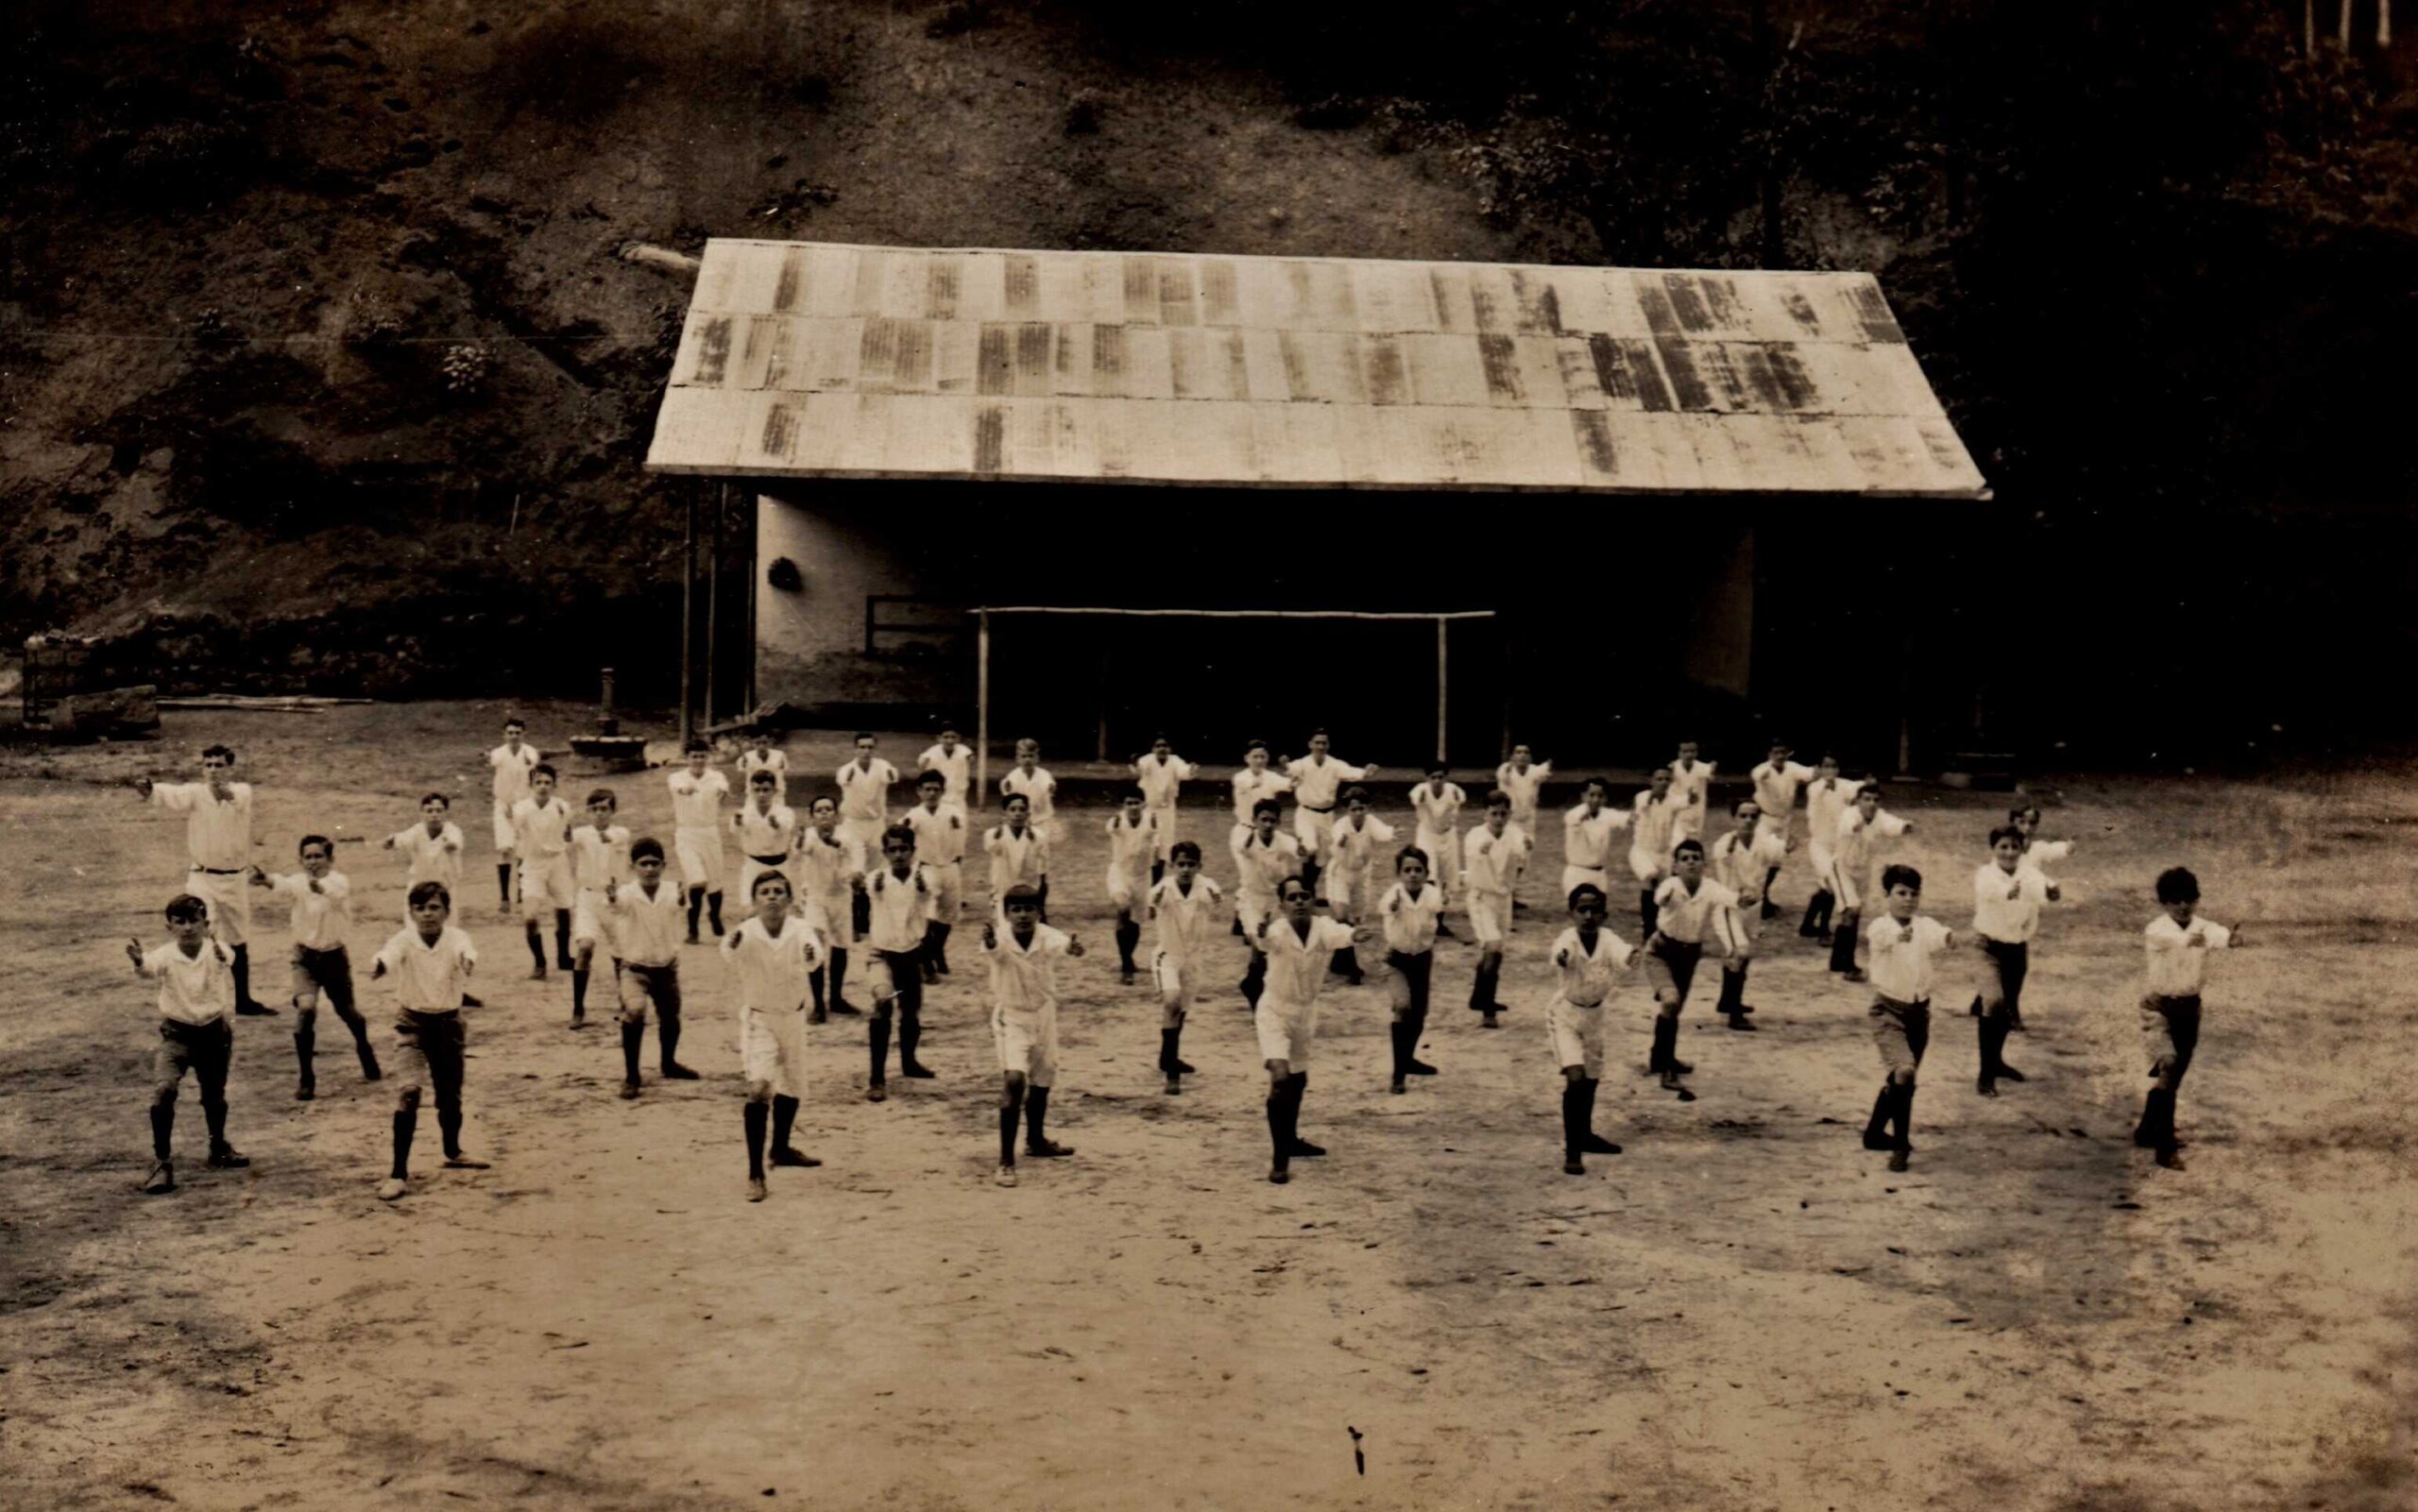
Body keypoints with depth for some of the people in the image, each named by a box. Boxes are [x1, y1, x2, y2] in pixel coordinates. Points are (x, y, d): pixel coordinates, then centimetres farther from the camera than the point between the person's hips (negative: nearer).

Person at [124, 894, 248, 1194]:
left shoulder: (217, 952, -10)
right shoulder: (166, 956, -20)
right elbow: (150, 968, -39)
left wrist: (222, 957, -51)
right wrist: (139, 961, -62)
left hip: (213, 1031, 2)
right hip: (176, 1034, -2)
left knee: (215, 1095, 19)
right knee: (163, 1090, -22)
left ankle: (219, 1150, 44)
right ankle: (162, 1162, -15)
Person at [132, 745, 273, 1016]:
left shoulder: (243, 791, -6)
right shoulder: (195, 793, -8)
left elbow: (239, 797, -31)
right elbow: (173, 796, -30)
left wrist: (228, 793, -56)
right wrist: (149, 791, -53)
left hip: (236, 879, 2)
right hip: (203, 879, -2)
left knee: (239, 942, 17)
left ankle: (244, 1001, 31)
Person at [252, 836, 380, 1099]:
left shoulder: (340, 881, -13)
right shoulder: (299, 881, -8)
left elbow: (335, 892, -39)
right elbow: (286, 885, -32)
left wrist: (318, 886, -63)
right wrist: (266, 880, -56)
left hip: (334, 956, 0)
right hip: (306, 956, 1)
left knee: (346, 1011, 15)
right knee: (305, 1009, -20)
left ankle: (366, 1053, 48)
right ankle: (306, 1079, -10)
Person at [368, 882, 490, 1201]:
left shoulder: (455, 937, -15)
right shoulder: (405, 939, -18)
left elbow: (465, 949, -38)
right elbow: (391, 952, -40)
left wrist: (468, 960, -62)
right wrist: (379, 964, -64)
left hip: (448, 1021, 2)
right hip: (413, 1021, -2)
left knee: (451, 1093, 13)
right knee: (408, 1090, -18)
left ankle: (453, 1153, 41)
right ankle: (398, 1173, -14)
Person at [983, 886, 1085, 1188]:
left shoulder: (1046, 936, -18)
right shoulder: (1002, 940, -24)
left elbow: (1061, 944, -40)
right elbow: (994, 948, -48)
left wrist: (1072, 947, -64)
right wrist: (990, 942, -72)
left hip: (1044, 1016, 4)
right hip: (1011, 1018, -4)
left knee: (1041, 1083, 18)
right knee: (1013, 1080, -20)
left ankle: (1036, 1141, 42)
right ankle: (1006, 1160, -17)